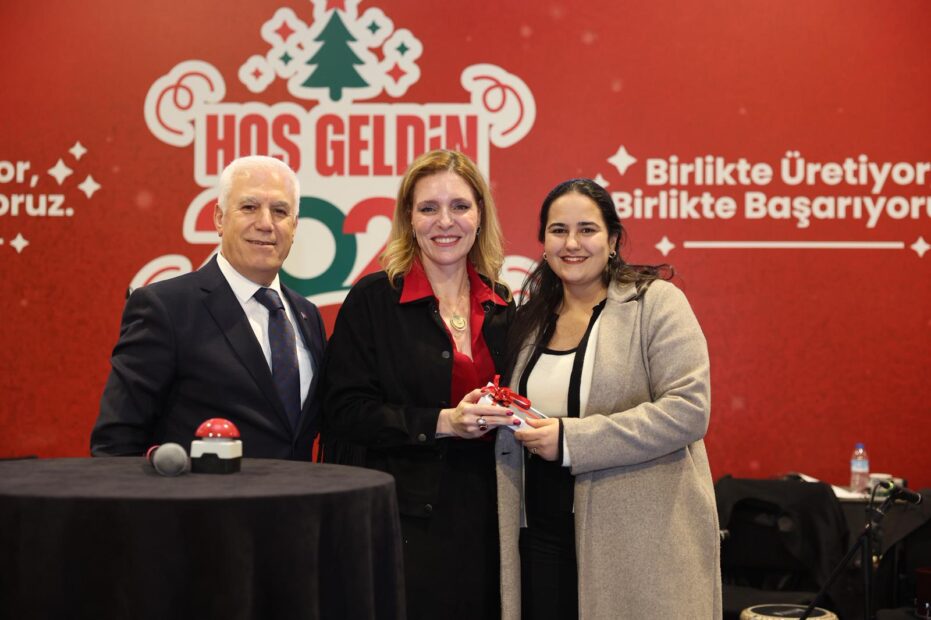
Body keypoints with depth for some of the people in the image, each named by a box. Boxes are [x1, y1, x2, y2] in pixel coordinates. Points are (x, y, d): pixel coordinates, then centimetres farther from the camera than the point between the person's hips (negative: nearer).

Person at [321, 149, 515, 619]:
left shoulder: (500, 307, 11)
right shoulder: (372, 300, -3)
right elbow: (345, 412, -9)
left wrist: (505, 416, -1)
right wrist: (442, 421, -17)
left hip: (481, 522, 5)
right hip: (403, 524, -4)